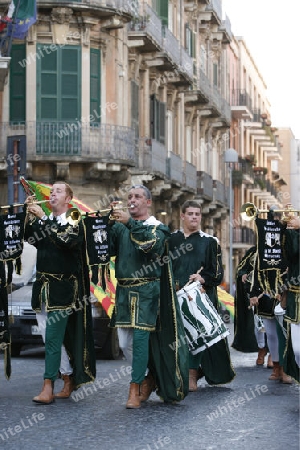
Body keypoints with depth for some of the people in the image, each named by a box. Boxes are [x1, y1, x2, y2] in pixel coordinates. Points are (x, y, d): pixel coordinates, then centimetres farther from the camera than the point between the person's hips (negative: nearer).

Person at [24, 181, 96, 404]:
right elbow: (30, 238, 2)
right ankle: (72, 377, 23)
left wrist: (42, 217, -22)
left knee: (53, 335, -11)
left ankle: (48, 387, -12)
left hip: (64, 287, -6)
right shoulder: (44, 221, 12)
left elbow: (66, 240, -23)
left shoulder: (74, 222, -5)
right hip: (45, 284, 6)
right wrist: (30, 215, -10)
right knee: (63, 334, 12)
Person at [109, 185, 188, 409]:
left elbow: (153, 244, -19)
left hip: (146, 291, -5)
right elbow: (108, 249, -2)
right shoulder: (120, 227, 14)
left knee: (140, 336, -12)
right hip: (124, 290, 5)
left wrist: (131, 222, -24)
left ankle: (135, 389, -8)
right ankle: (149, 377, 26)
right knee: (125, 342, 6)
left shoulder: (157, 227, 3)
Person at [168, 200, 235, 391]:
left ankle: (192, 376, -3)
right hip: (175, 296, 2)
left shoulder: (209, 242, 7)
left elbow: (217, 273, 4)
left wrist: (203, 278, -15)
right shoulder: (172, 239, 12)